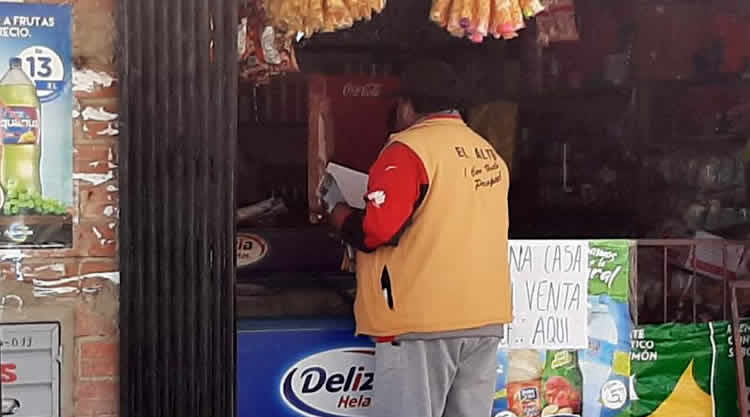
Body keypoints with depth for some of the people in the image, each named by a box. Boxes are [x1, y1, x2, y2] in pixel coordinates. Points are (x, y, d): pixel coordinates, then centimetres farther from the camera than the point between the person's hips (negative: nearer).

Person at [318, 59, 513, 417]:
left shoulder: (410, 149, -9)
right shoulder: (489, 155, 14)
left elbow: (374, 230, -17)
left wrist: (334, 206, 0)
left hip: (424, 320, -7)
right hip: (483, 316, 8)